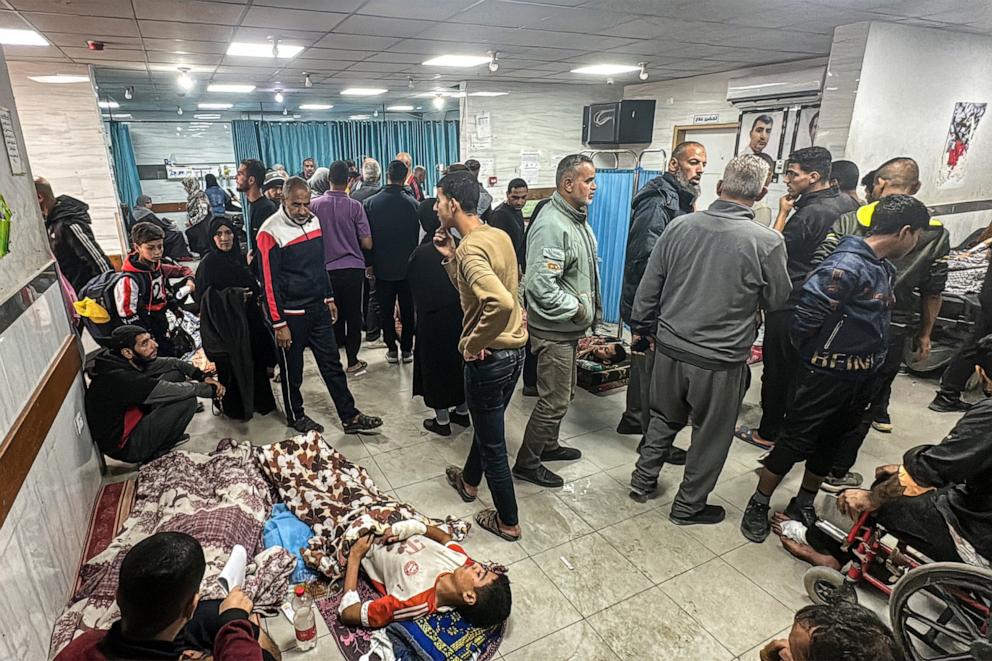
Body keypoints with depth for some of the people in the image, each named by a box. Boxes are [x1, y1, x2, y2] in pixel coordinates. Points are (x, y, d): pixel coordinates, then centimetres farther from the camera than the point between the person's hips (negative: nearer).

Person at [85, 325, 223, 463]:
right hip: (124, 447, -9)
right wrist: (211, 389, -18)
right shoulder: (120, 378, -31)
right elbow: (172, 391, -29)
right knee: (187, 400, -21)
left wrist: (203, 377, -10)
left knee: (176, 375, 2)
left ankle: (164, 435, 8)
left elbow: (172, 363, 3)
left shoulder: (133, 362, -7)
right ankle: (153, 455, -3)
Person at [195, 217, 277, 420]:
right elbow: (201, 296, -15)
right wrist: (233, 295, -21)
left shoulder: (238, 258, 7)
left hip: (247, 319, 6)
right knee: (232, 365, 3)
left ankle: (259, 400, 29)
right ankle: (235, 407, 21)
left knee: (256, 360, 12)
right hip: (225, 323, -6)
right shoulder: (208, 263, -11)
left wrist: (256, 297, 2)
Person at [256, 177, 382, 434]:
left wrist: (329, 298, 17)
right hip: (291, 314, -6)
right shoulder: (271, 232, -15)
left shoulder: (313, 221, 5)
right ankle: (296, 416, 31)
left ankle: (350, 417, 17)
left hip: (318, 308, 6)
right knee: (292, 370, 11)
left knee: (332, 364, 10)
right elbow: (270, 282, -15)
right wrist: (279, 324, -14)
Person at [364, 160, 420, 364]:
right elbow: (417, 236, 0)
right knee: (408, 308, 10)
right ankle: (407, 349, 15)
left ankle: (391, 349, 14)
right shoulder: (412, 203, -8)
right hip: (408, 266, 0)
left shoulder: (371, 202, -7)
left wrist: (369, 263, 8)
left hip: (382, 266, 0)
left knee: (386, 309, 9)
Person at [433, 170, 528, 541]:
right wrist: (450, 256, 3)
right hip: (515, 349, 9)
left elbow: (501, 302, -38)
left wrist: (472, 343, -24)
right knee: (487, 425, 28)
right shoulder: (499, 236, 5)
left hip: (490, 357, -9)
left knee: (492, 442, 8)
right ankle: (469, 481, 52)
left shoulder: (470, 248, -22)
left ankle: (508, 522, 25)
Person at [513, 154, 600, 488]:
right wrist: (577, 309, -19)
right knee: (554, 401, -1)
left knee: (563, 393, 22)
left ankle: (548, 445, 42)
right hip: (554, 330, -10)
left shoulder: (578, 219, 10)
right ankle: (526, 464, 16)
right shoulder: (552, 226, -23)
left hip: (570, 327, 10)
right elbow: (541, 286, -30)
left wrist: (587, 310, 10)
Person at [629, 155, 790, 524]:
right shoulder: (767, 242, -15)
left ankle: (643, 481, 39)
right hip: (721, 360, -3)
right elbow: (777, 300, 0)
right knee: (710, 435, 17)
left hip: (670, 347, 3)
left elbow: (649, 285, 1)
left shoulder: (680, 225, -6)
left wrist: (642, 327, 14)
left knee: (663, 419, 25)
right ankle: (688, 506, 32)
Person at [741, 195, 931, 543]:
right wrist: (810, 350, -9)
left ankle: (803, 505, 36)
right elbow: (807, 311, -25)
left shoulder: (884, 267, 7)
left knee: (830, 444, 19)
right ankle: (758, 505, 18)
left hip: (860, 377, 9)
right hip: (825, 374, -9)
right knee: (795, 443, 2)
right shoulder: (848, 266, -22)